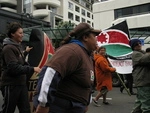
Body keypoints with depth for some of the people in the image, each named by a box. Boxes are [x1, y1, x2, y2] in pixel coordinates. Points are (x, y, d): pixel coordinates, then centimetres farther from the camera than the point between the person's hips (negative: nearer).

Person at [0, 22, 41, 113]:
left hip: (21, 84, 9)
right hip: (11, 85, -8)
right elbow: (14, 68, -24)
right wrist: (32, 69, -24)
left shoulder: (18, 46, 14)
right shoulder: (8, 48, -16)